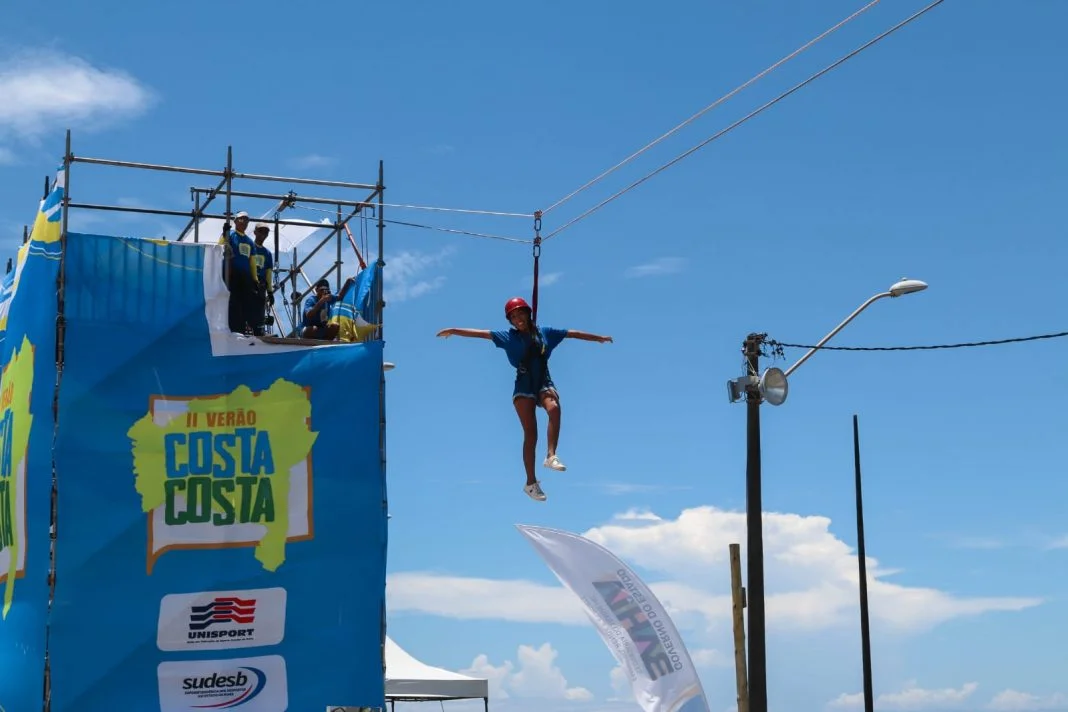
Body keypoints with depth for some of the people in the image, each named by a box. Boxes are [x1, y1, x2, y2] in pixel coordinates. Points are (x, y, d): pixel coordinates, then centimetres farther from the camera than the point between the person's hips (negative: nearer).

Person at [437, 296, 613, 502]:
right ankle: (531, 483, -5)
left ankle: (551, 456, -34)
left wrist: (598, 338, 23)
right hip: (524, 386, -1)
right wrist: (454, 331, -6)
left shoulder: (544, 332, 12)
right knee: (530, 433, -9)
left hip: (544, 383, 1)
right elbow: (481, 333, 0)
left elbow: (572, 333, 18)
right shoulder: (509, 337, 6)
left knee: (554, 408, -33)